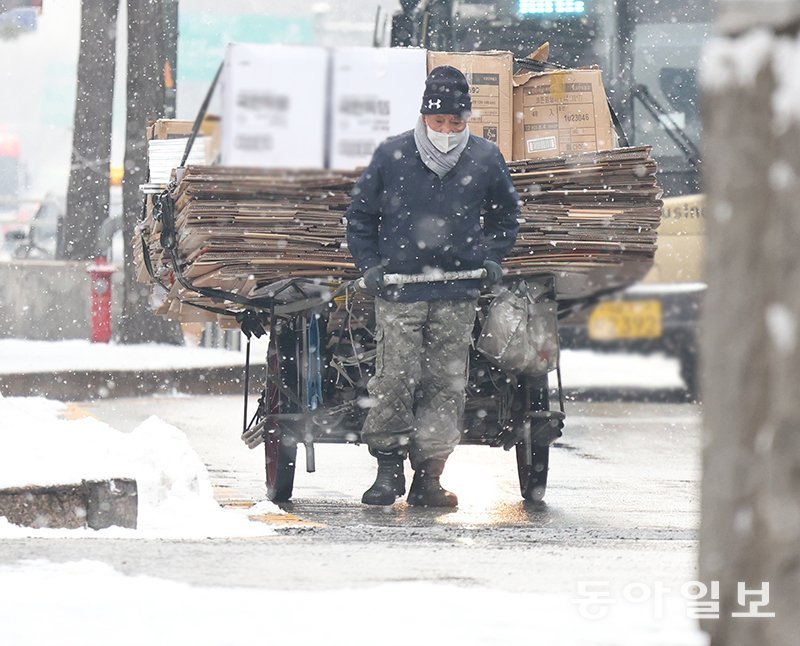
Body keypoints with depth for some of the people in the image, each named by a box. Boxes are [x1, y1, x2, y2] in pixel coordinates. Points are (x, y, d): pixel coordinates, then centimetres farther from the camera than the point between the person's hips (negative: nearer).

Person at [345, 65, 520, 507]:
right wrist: (369, 265, 2)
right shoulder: (391, 156, 2)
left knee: (446, 384, 0)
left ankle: (427, 477, 4)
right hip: (398, 292, -2)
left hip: (457, 293, 2)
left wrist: (491, 257, 9)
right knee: (394, 380, -8)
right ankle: (389, 469, 3)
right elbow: (359, 216, 12)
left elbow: (506, 216, 22)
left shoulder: (485, 160, 6)